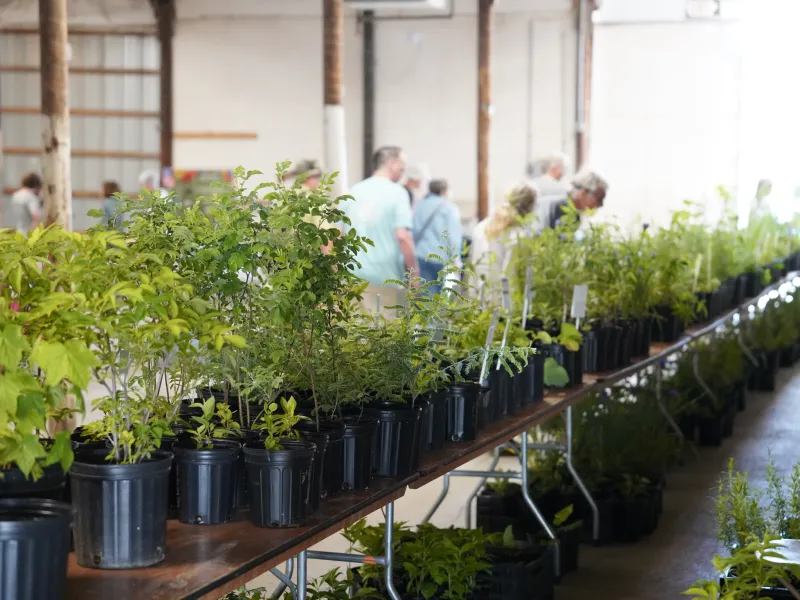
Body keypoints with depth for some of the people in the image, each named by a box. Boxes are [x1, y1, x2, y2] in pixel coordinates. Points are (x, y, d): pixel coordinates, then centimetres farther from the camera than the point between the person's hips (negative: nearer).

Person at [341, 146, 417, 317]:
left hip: (354, 274, 5)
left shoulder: (353, 192, 12)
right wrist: (414, 271, -7)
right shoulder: (396, 192, -6)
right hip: (385, 276, -5)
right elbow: (402, 236, -15)